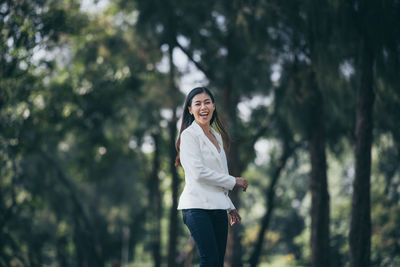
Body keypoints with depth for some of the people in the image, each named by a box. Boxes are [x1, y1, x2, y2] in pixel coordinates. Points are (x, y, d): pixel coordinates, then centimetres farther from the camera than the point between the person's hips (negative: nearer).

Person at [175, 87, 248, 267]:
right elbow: (199, 173, -14)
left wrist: (230, 207, 24)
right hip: (198, 207, -7)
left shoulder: (217, 137, 20)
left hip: (218, 208, 8)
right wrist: (233, 181, -6)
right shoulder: (189, 135, -4)